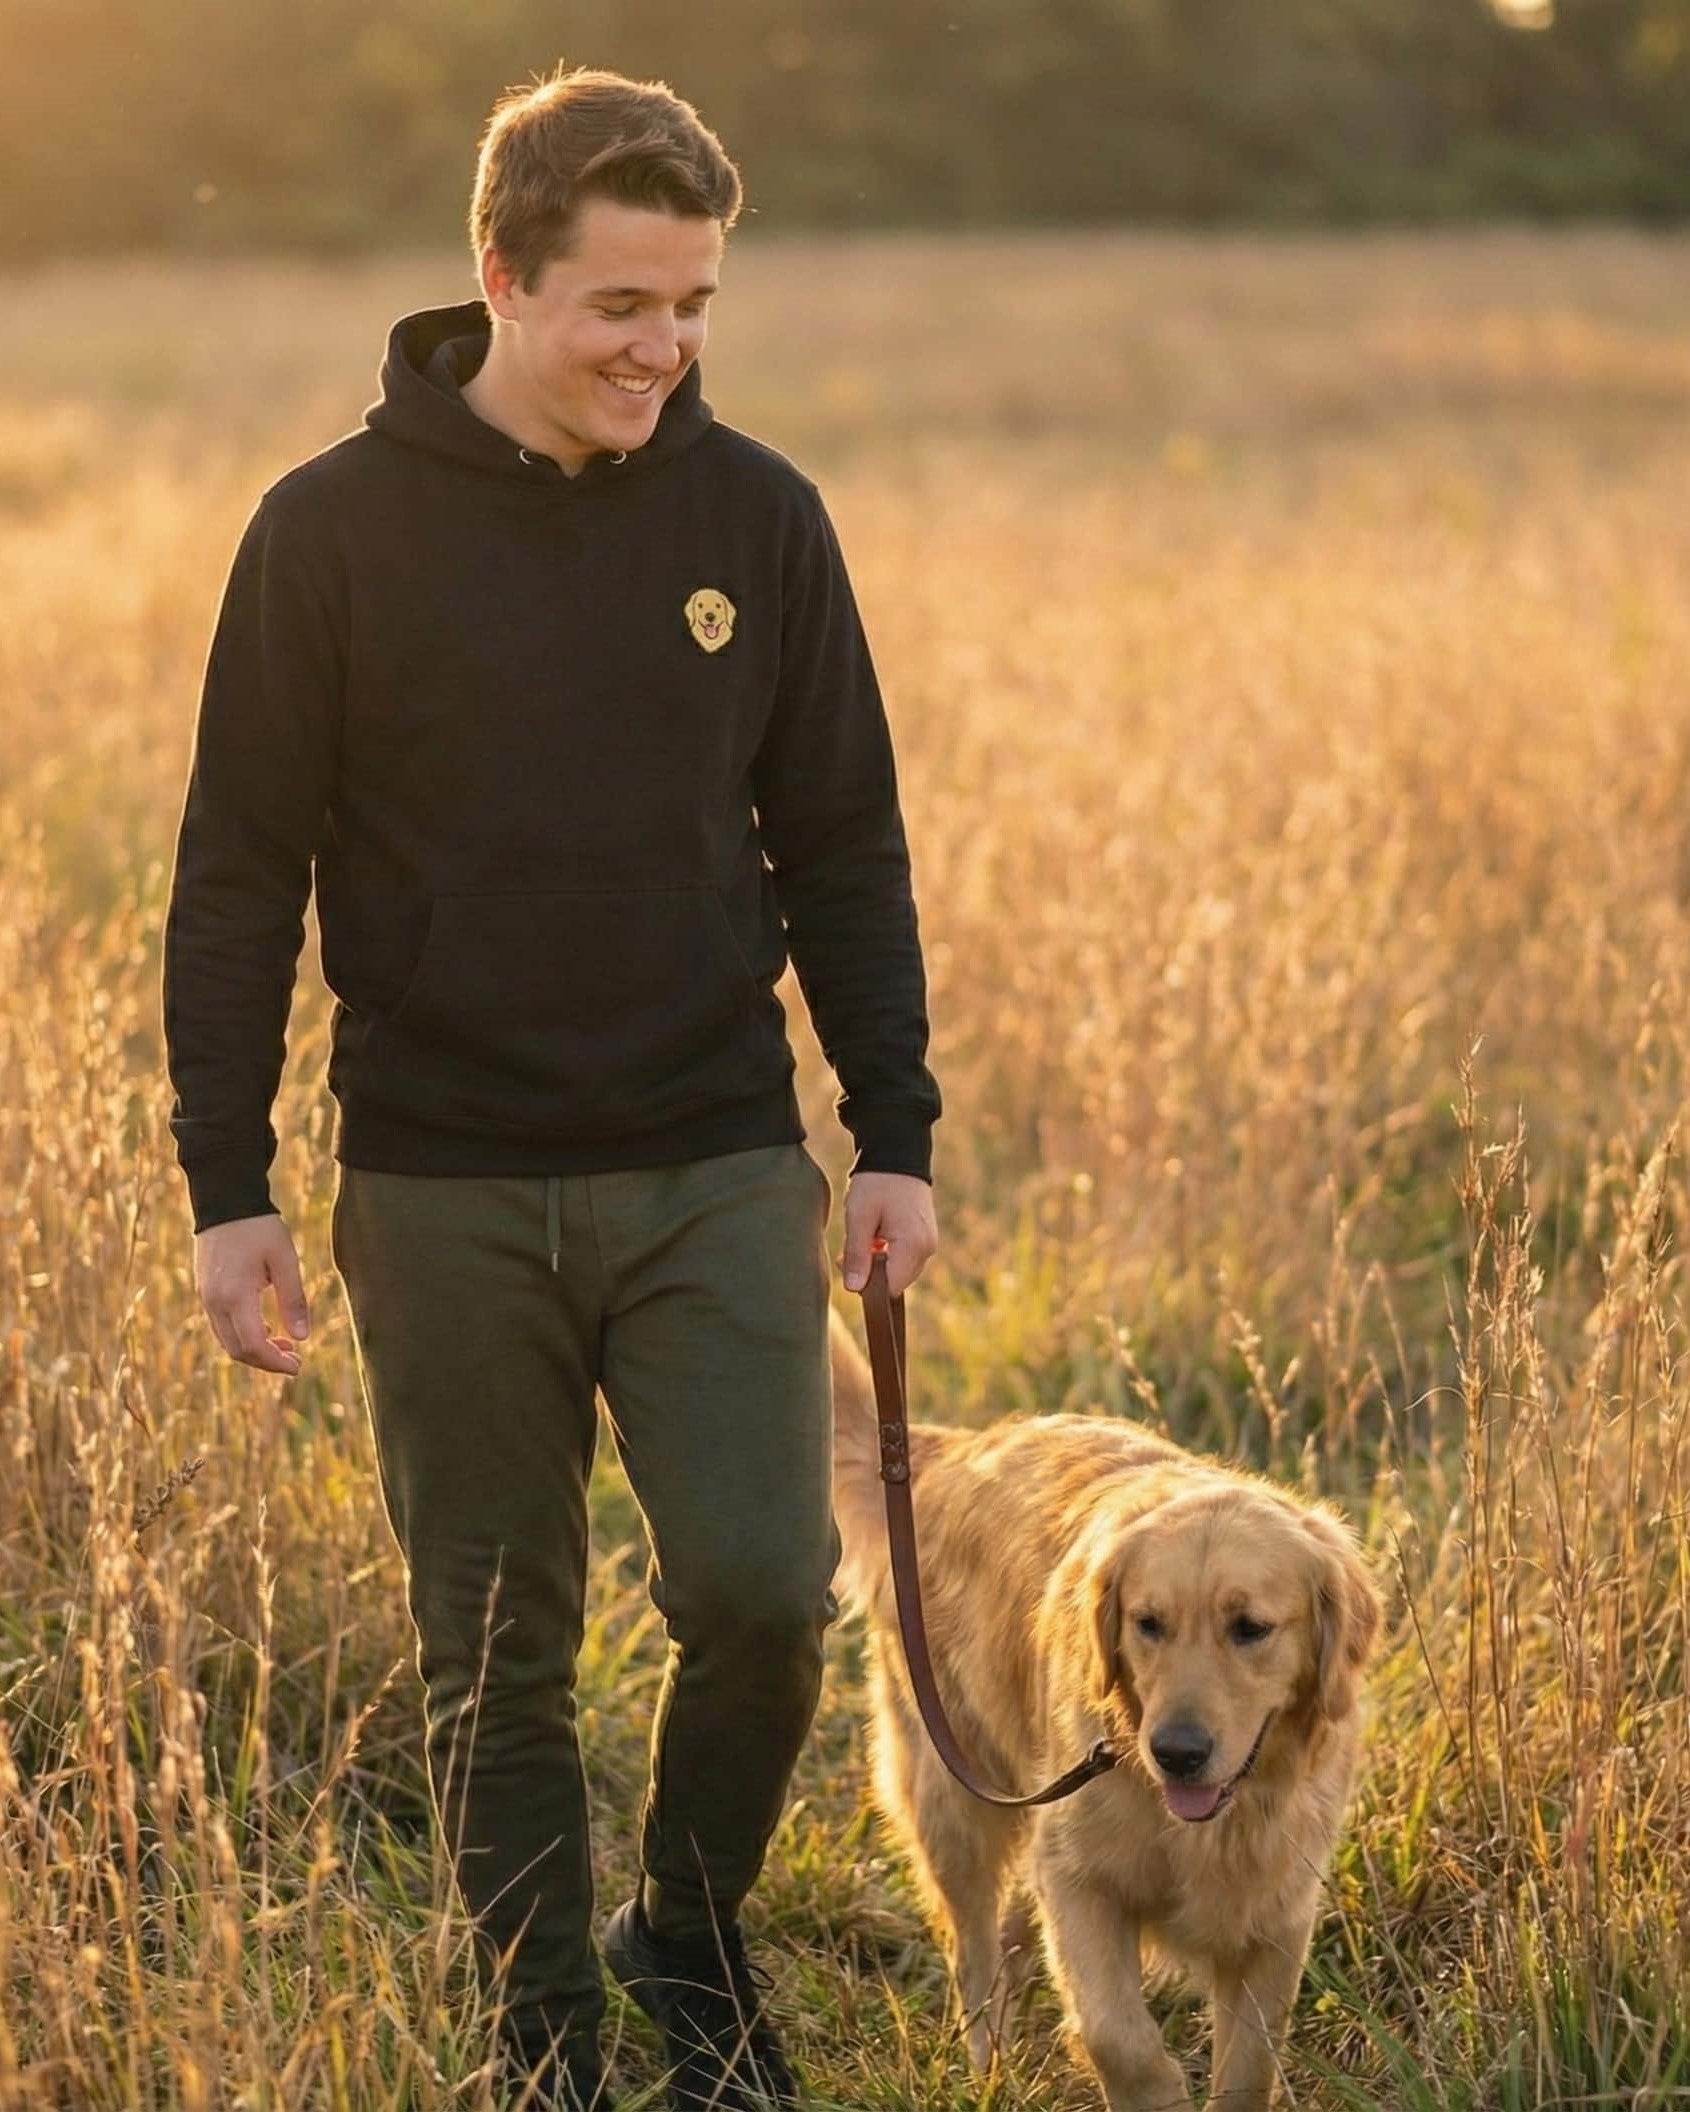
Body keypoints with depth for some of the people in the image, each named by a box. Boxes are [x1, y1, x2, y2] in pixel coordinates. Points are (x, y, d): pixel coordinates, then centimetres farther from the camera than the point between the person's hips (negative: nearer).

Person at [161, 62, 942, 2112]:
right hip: (443, 1194, -1)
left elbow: (844, 849, 9)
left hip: (715, 1174, 1)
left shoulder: (755, 516, 2)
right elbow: (239, 876, -1)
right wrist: (227, 1187, -5)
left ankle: (693, 1933, 17)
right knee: (494, 1653, 6)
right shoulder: (336, 529, -5)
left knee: (760, 1585, -10)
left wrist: (894, 1137, 4)